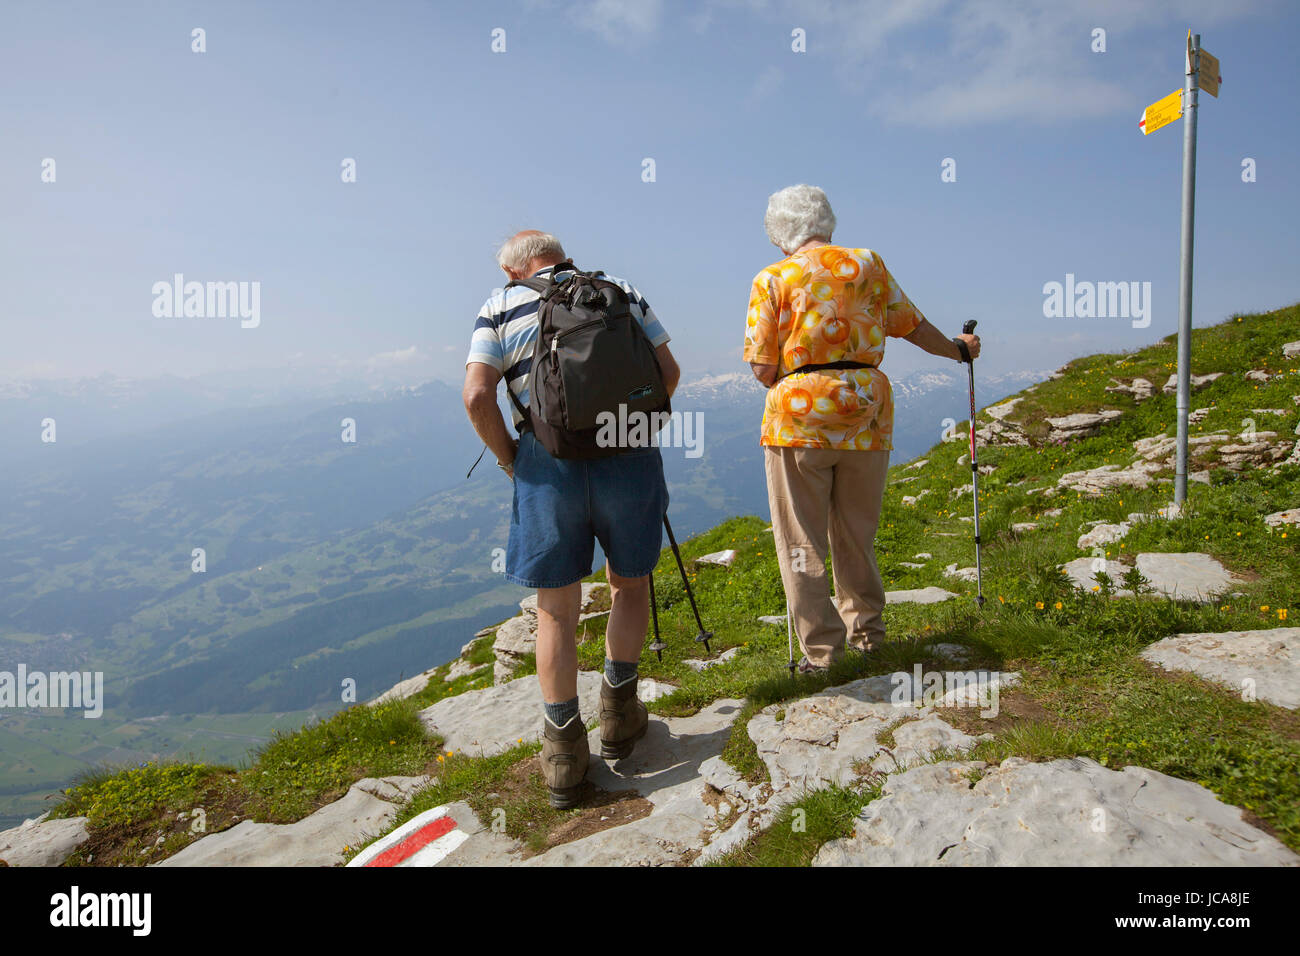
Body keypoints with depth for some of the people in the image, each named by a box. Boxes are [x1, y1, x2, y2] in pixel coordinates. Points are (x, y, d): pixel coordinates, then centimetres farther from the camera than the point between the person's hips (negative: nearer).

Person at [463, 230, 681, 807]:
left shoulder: (502, 306, 7)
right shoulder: (623, 291, 13)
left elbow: (477, 396, -6)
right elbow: (668, 372, 9)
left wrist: (506, 456, 8)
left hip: (548, 464, -1)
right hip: (629, 457, 2)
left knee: (556, 610, 10)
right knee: (629, 586, 21)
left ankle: (564, 754, 15)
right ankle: (618, 715, 28)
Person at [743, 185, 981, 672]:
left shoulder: (773, 279, 0)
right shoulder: (868, 264, 9)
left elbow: (763, 369, -5)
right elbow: (913, 325, 18)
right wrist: (957, 349, 36)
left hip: (799, 417, -3)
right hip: (867, 412, 4)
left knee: (802, 541, 4)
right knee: (856, 534, 17)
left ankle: (820, 648, 6)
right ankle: (866, 629, 30)